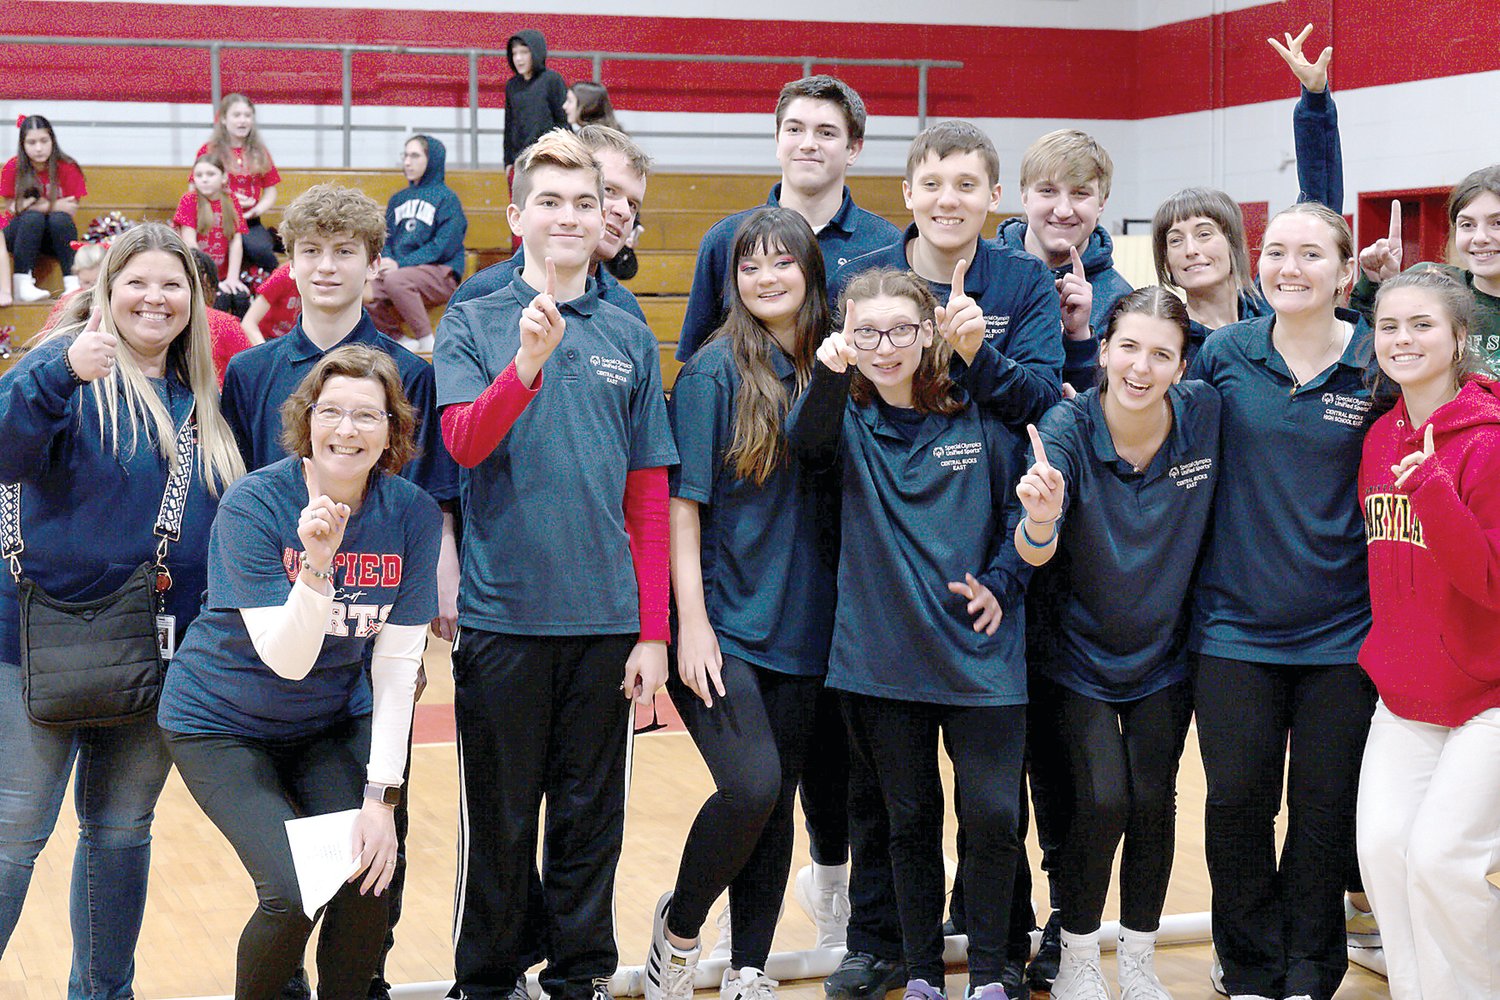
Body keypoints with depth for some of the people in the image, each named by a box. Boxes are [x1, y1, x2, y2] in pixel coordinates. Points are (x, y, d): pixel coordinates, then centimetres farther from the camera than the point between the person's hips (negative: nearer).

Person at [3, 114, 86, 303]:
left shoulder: (68, 168, -9)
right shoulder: (13, 168, -9)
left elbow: (72, 211, -10)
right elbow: (14, 208, -10)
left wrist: (35, 203, -19)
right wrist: (55, 205, -18)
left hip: (56, 236, 1)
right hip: (20, 234, 0)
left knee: (61, 218, -30)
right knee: (33, 217, -31)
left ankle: (72, 283, -38)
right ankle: (22, 284, -39)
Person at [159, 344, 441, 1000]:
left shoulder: (412, 514, -11)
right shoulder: (254, 504, -20)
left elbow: (396, 662, -8)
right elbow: (286, 658, -25)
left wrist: (381, 794, -12)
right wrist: (316, 562, -41)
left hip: (332, 723, 3)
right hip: (223, 724, -3)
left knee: (369, 878, -16)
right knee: (292, 894, -19)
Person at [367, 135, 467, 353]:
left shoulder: (446, 198, 2)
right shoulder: (398, 199, 22)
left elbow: (444, 247, -9)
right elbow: (386, 239, 19)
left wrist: (400, 264, -17)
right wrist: (385, 260, -6)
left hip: (440, 273, -6)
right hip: (401, 271, 6)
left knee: (395, 280, -36)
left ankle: (427, 342, -25)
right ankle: (398, 340, -7)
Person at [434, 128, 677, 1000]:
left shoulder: (631, 339, 7)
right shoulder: (473, 325, 2)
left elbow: (649, 498, 7)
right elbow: (464, 442, -14)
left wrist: (653, 631, 3)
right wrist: (527, 364, -30)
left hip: (606, 617, 2)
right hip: (502, 612, -2)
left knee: (591, 816, 10)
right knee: (501, 820, 7)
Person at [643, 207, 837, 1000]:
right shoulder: (715, 372, -8)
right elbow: (681, 504, -10)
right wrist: (691, 624, -14)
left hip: (800, 627, 5)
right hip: (724, 623, -5)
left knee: (777, 801, 9)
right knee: (751, 786, -17)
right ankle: (678, 925, 9)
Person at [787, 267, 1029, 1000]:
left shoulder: (979, 415, 1)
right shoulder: (849, 419, 1)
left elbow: (1023, 508, 9)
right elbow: (809, 445, -21)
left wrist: (1000, 582, -6)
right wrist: (828, 375, -39)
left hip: (980, 651, -1)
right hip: (882, 656, 1)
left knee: (992, 815, -4)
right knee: (911, 821, 11)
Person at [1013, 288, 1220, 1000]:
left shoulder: (1206, 415, -15)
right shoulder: (1067, 427, -21)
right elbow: (1033, 551, -33)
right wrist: (1041, 519, -57)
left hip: (1164, 652, 2)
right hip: (1080, 652, -2)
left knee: (1153, 801, 4)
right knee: (1102, 801, -10)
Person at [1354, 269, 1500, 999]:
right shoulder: (1381, 438, 6)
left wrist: (1431, 486, -31)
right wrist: (1376, 658, 15)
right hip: (1403, 692, 6)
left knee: (1440, 855, -12)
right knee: (1382, 843, -4)